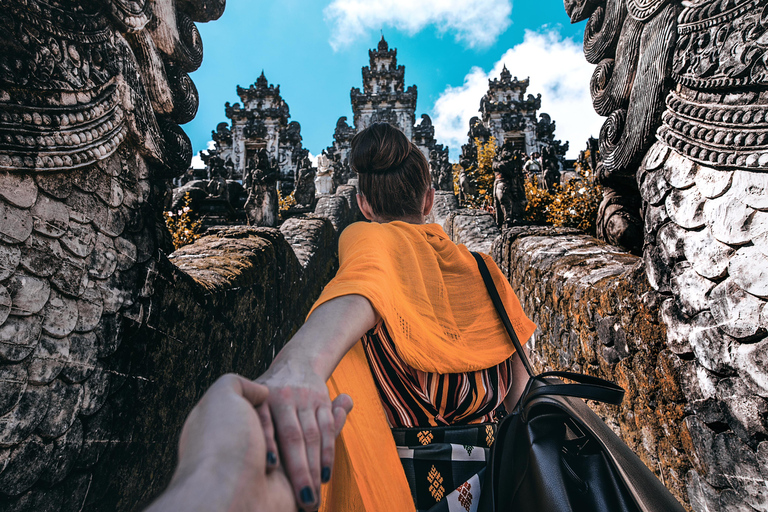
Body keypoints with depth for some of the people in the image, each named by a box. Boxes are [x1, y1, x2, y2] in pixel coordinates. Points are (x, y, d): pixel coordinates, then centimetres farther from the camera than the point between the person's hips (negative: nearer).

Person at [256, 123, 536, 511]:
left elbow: (360, 292, -33)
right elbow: (520, 394, 5)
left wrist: (299, 367, -51)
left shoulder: (369, 237, -8)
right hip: (484, 477, 5)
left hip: (390, 480, -4)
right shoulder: (482, 269, 5)